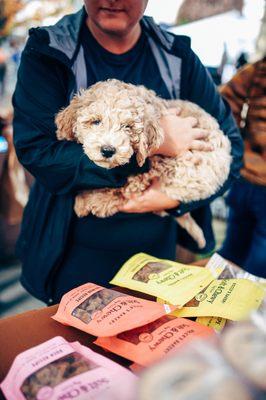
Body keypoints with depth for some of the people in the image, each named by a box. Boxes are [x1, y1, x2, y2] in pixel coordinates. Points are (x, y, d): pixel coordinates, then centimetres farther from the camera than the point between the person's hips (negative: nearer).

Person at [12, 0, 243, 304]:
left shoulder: (178, 56, -3)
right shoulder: (46, 53, -10)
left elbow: (229, 145, -2)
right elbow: (37, 153, -22)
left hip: (160, 249, 3)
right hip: (75, 255, -2)